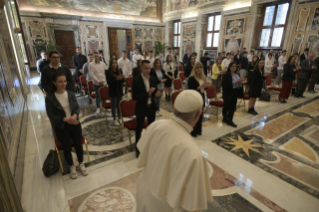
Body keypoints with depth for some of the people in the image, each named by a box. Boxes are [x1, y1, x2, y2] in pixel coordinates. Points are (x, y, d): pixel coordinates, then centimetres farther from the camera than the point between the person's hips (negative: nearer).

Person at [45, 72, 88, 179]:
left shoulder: (71, 94, -6)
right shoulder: (50, 98, -14)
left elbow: (77, 107, 0)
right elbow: (51, 115, -11)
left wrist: (75, 115, -21)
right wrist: (66, 119, -24)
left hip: (75, 124, 2)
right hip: (61, 127, -2)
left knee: (78, 145, 10)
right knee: (67, 148, 10)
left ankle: (81, 164, 36)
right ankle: (72, 166, 37)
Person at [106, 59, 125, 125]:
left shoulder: (120, 71, 3)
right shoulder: (108, 72, -8)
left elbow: (123, 81, 4)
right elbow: (108, 82, -14)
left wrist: (122, 78, -18)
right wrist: (116, 79, -26)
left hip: (119, 90, 4)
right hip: (113, 91, -3)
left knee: (119, 105, 12)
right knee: (113, 105, 5)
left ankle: (119, 118, 27)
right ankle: (114, 119, 19)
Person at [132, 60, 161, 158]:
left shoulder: (153, 79, 1)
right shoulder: (136, 80, -14)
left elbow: (154, 92, 9)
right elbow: (134, 97, -18)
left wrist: (156, 94, -16)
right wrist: (147, 93, -29)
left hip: (151, 107, 5)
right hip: (141, 108, -5)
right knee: (139, 128, 10)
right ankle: (137, 147, 28)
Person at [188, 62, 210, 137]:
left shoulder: (203, 77, 9)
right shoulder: (191, 78, -13)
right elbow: (190, 90, -17)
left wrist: (206, 86, -2)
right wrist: (200, 87, -24)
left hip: (201, 97, 7)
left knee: (200, 115, 13)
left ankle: (198, 130, 28)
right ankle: (193, 131, 15)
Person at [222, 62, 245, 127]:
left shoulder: (237, 75, 13)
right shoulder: (226, 75, -10)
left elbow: (239, 84, 17)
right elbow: (228, 84, -21)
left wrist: (241, 81, -4)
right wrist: (237, 81, -24)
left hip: (235, 93, 7)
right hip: (228, 93, -6)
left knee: (233, 107, 7)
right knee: (227, 106, 6)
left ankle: (229, 120, 16)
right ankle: (225, 118, 25)